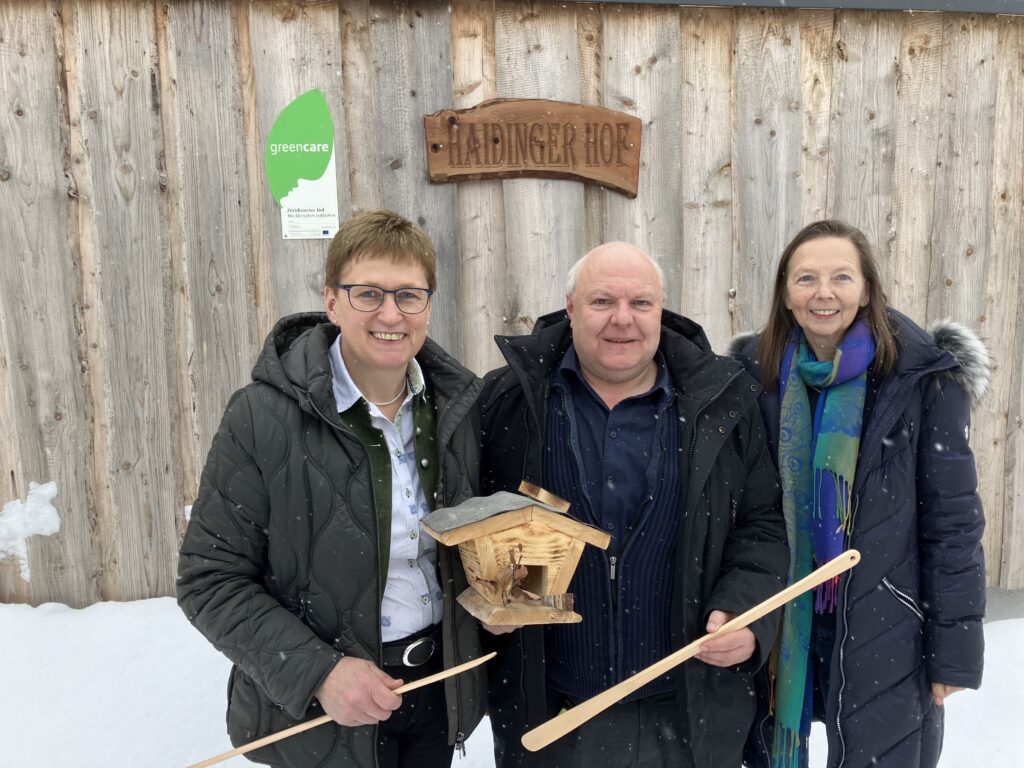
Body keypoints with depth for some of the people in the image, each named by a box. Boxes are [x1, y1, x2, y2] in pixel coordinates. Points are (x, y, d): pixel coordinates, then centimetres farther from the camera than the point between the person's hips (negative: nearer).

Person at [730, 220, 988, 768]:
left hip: (884, 632, -2)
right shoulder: (756, 373, -4)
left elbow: (953, 520, -7)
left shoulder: (922, 377, -11)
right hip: (776, 623, 3)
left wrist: (952, 650, -6)